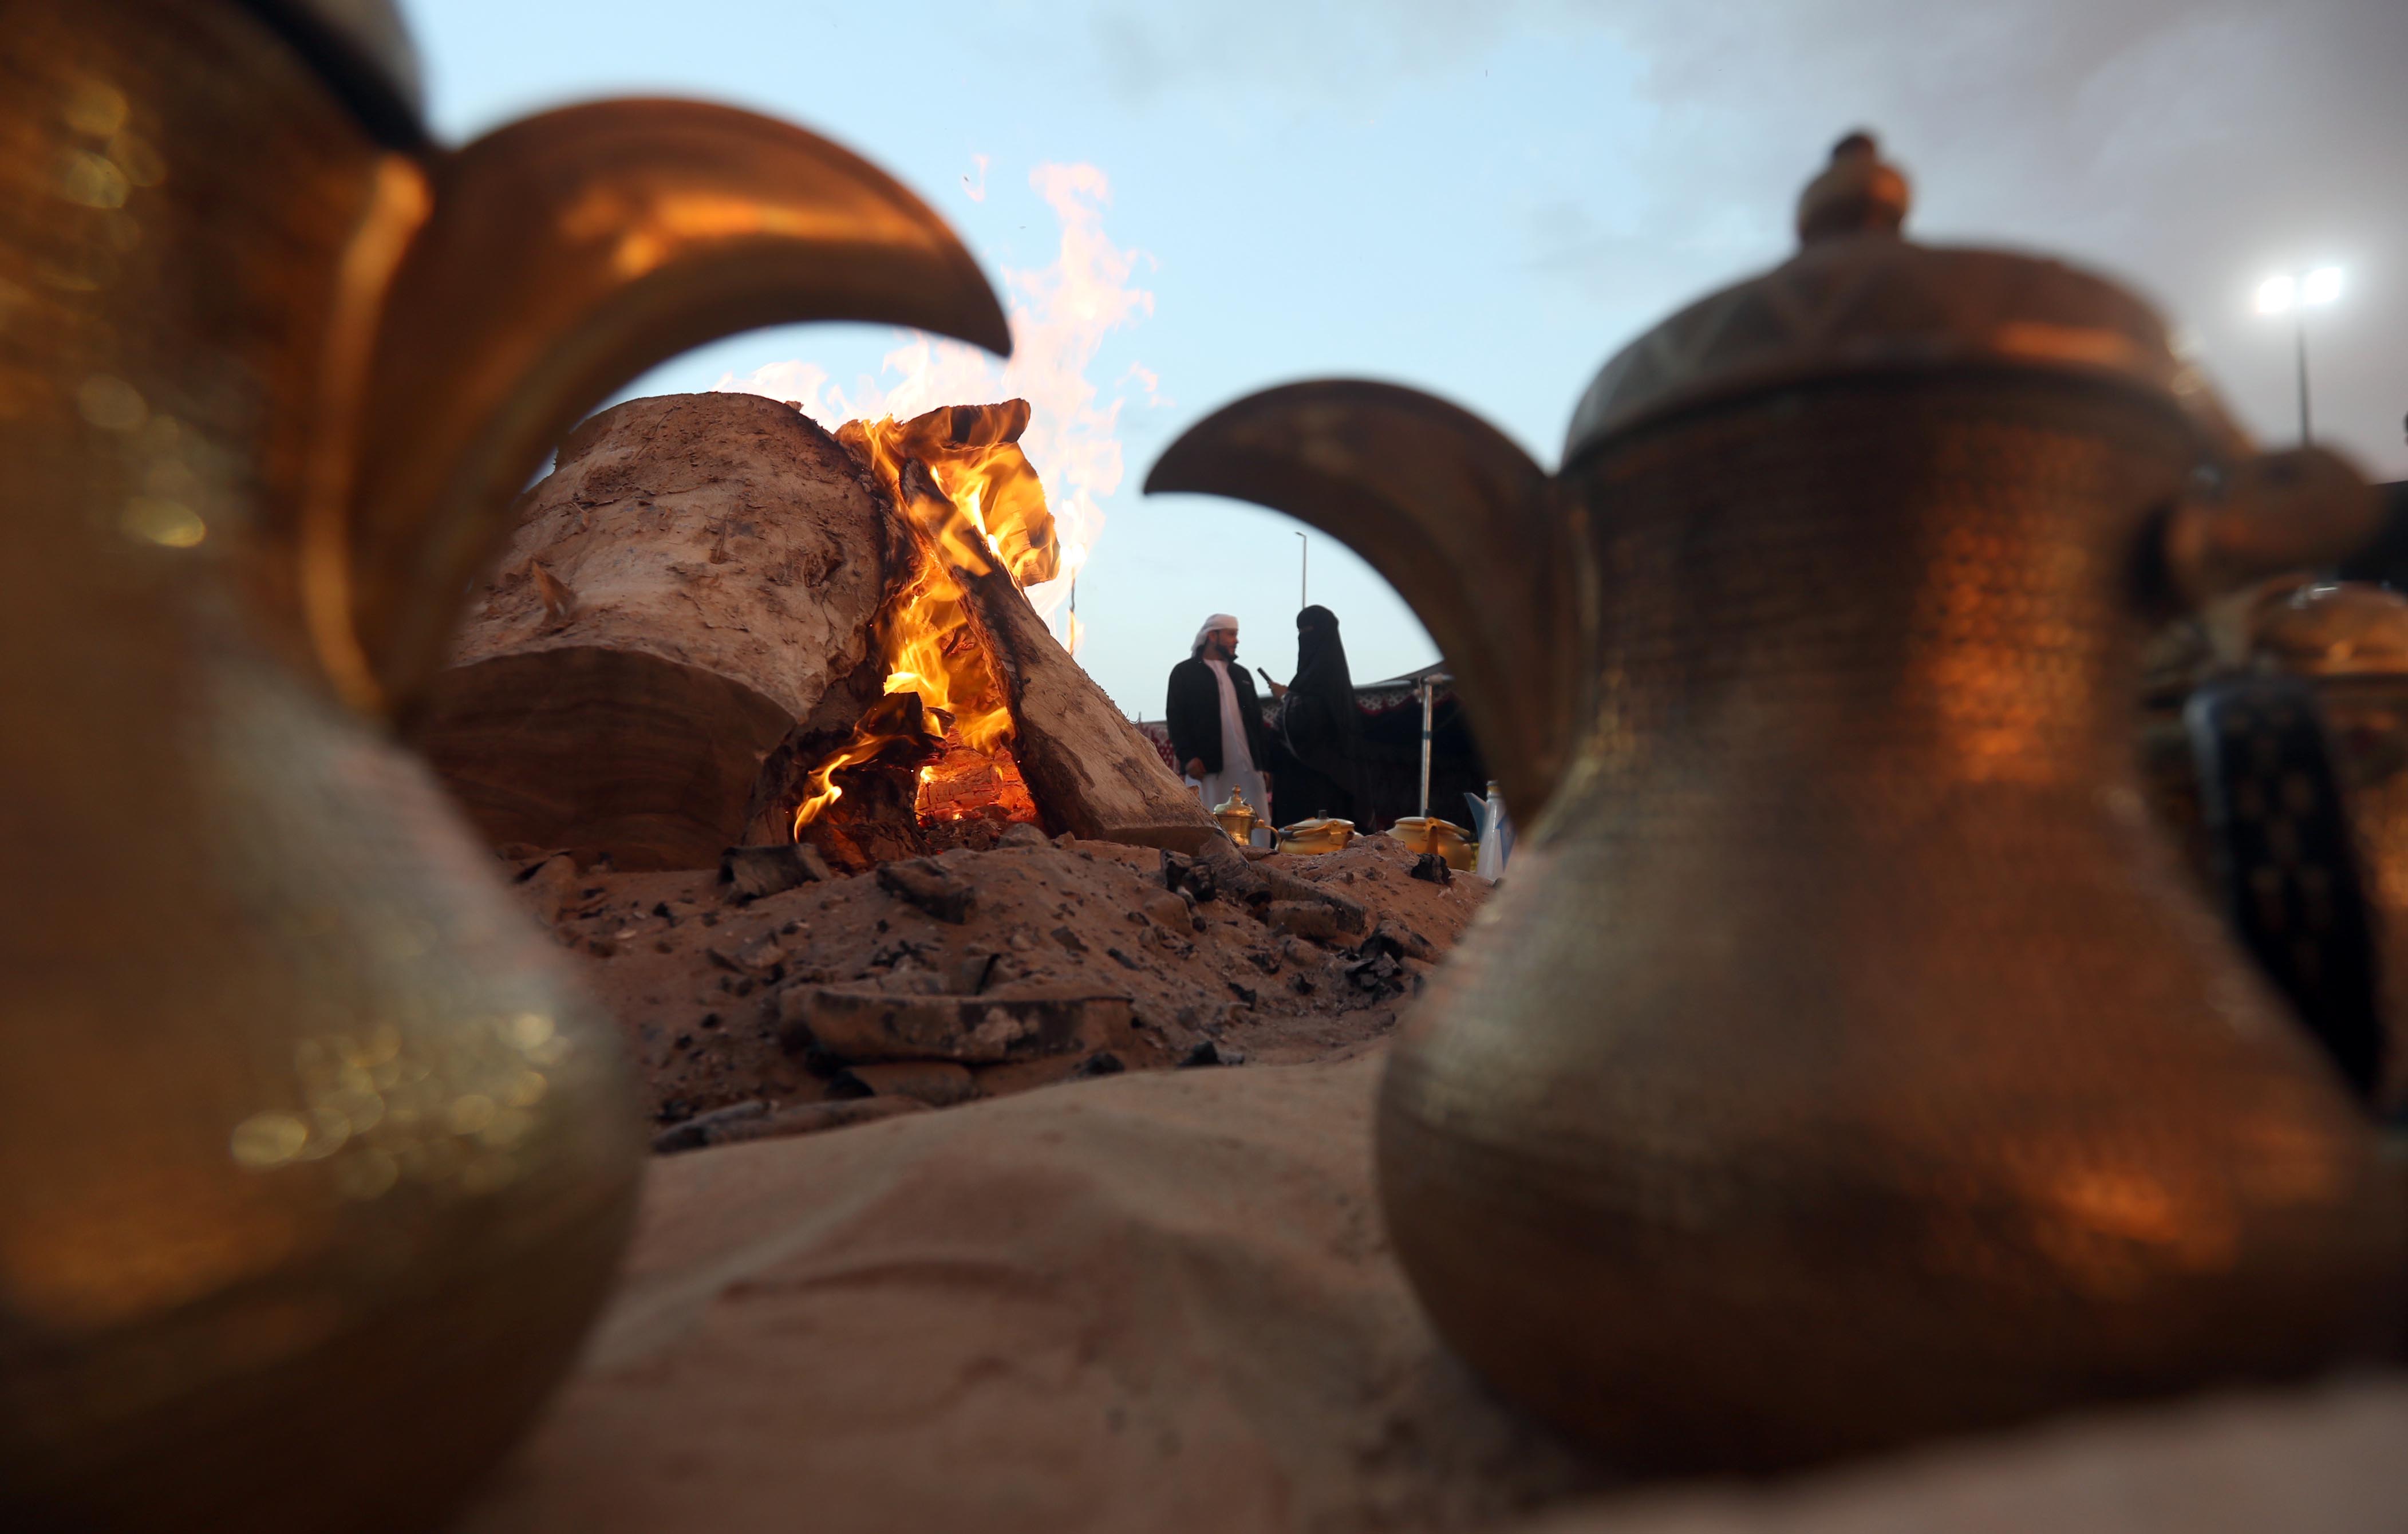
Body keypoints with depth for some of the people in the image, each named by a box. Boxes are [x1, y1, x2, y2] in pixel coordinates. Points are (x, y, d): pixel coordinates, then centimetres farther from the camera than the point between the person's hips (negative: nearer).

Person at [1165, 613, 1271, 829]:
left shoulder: (1241, 675, 23)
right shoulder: (1184, 673, 6)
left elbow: (1256, 720, 20)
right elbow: (1175, 718, -3)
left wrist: (1264, 763, 12)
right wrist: (1187, 757, -15)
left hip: (1247, 765, 5)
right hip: (1207, 766, -5)